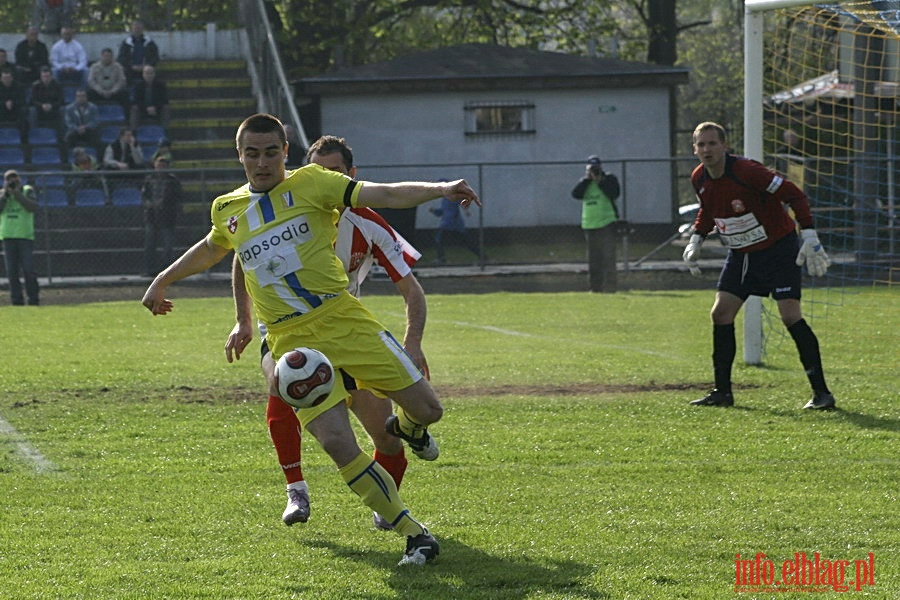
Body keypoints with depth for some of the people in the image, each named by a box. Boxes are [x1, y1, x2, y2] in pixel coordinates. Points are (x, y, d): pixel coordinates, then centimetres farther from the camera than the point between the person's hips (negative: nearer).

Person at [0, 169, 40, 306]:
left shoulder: (28, 191, 4)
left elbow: (33, 207, -13)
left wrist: (17, 194, -14)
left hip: (25, 236, -3)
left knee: (28, 269, -8)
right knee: (12, 271, 2)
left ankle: (34, 299, -3)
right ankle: (17, 300, 6)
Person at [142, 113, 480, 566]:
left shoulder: (310, 184, 0)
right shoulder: (227, 210, 12)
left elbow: (385, 194, -10)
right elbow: (211, 249, 36)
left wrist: (441, 188, -25)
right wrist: (164, 280, 44)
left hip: (344, 319, -1)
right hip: (292, 340, 2)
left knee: (426, 409, -7)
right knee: (337, 443, -18)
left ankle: (405, 426, 35)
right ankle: (415, 534, -5)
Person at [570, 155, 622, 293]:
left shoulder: (609, 179, 2)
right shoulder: (584, 182, 13)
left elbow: (614, 193, -15)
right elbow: (576, 194, -5)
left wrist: (600, 181, -14)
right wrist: (587, 179, -8)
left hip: (606, 223, -5)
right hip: (589, 224, 5)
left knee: (608, 256, -11)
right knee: (593, 258, 6)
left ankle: (609, 285, -13)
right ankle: (595, 286, 11)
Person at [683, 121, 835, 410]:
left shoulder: (746, 171, -25)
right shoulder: (699, 178, -3)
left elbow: (794, 195, -23)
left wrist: (809, 236, -28)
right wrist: (696, 239, 10)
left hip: (778, 248, -7)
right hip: (741, 254, 7)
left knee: (790, 316, -15)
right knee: (721, 313, 0)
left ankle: (821, 392, -9)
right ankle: (722, 392, 10)